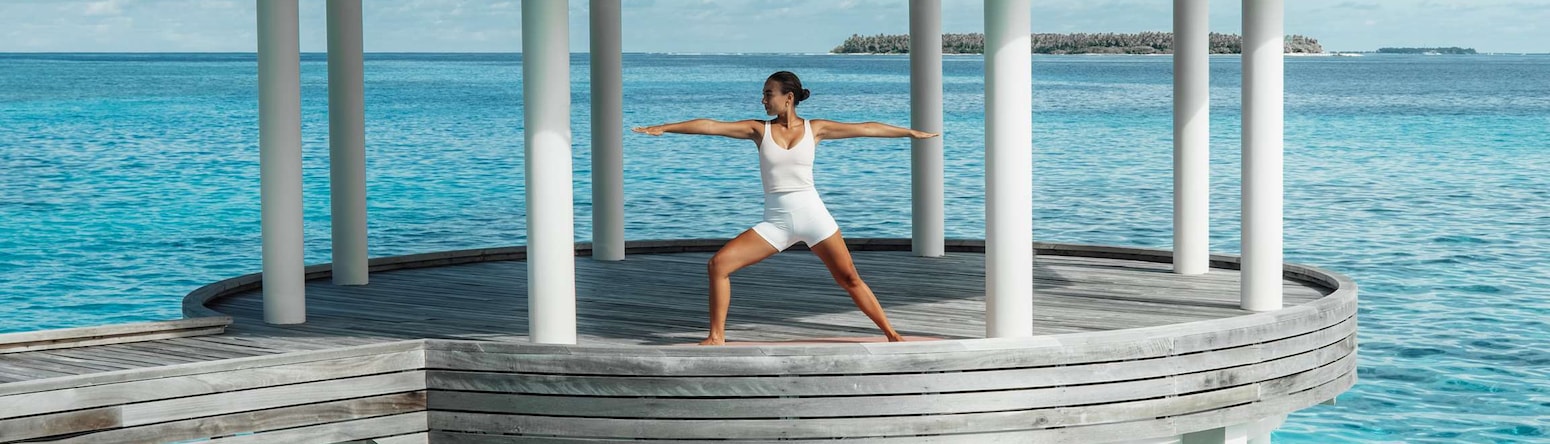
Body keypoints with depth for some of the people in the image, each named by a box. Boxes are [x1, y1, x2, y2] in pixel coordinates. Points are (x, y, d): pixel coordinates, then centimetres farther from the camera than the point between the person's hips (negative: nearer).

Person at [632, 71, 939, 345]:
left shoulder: (815, 129, 2)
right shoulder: (759, 130, 3)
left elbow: (865, 128, 8)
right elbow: (710, 126, -5)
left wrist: (911, 132, 14)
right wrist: (664, 128, -12)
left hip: (812, 213, -1)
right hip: (775, 220, 1)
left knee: (850, 279, 0)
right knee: (718, 265, -12)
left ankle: (891, 334, 14)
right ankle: (716, 336, -3)